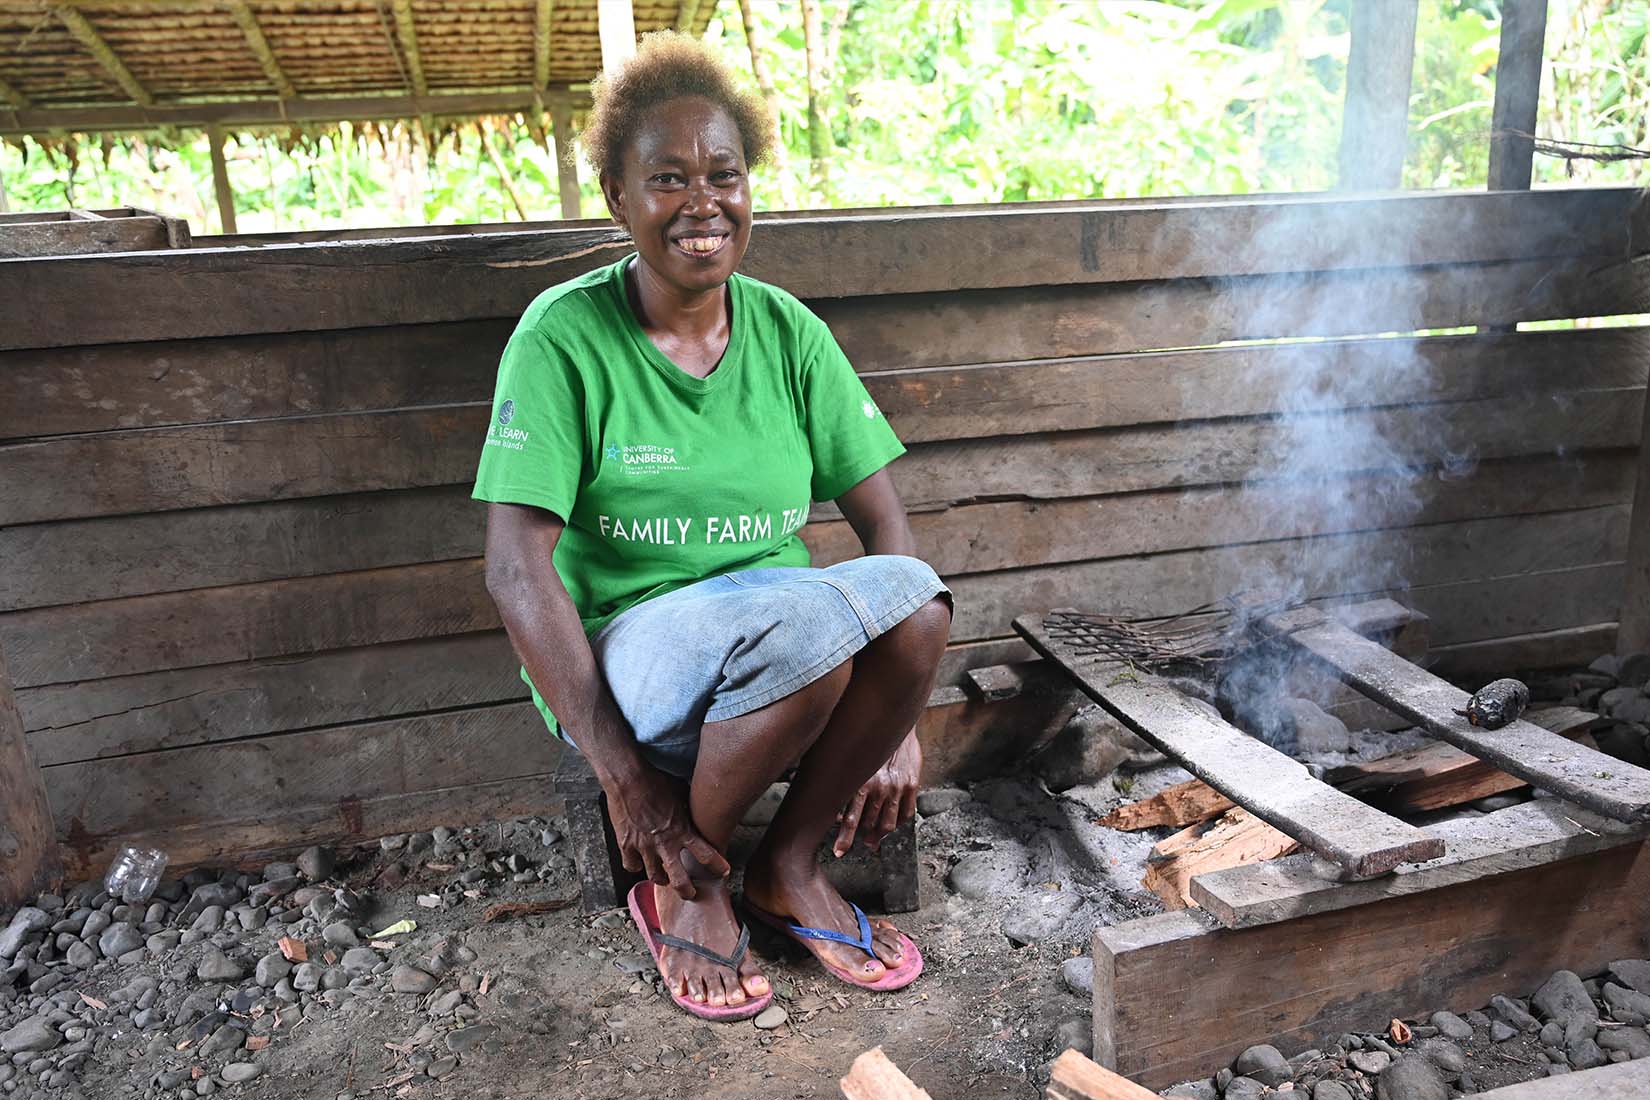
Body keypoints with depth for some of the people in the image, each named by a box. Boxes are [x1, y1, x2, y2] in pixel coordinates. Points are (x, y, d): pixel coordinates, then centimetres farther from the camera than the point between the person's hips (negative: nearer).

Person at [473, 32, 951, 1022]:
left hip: (787, 665, 4)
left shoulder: (787, 330, 3)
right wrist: (624, 775, -19)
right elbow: (516, 568, -14)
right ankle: (684, 883, -5)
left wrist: (896, 718, -11)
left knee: (914, 595, -27)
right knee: (809, 617, -33)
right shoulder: (565, 334, -8)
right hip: (624, 653, -3)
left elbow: (887, 523, 0)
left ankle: (789, 865, -2)